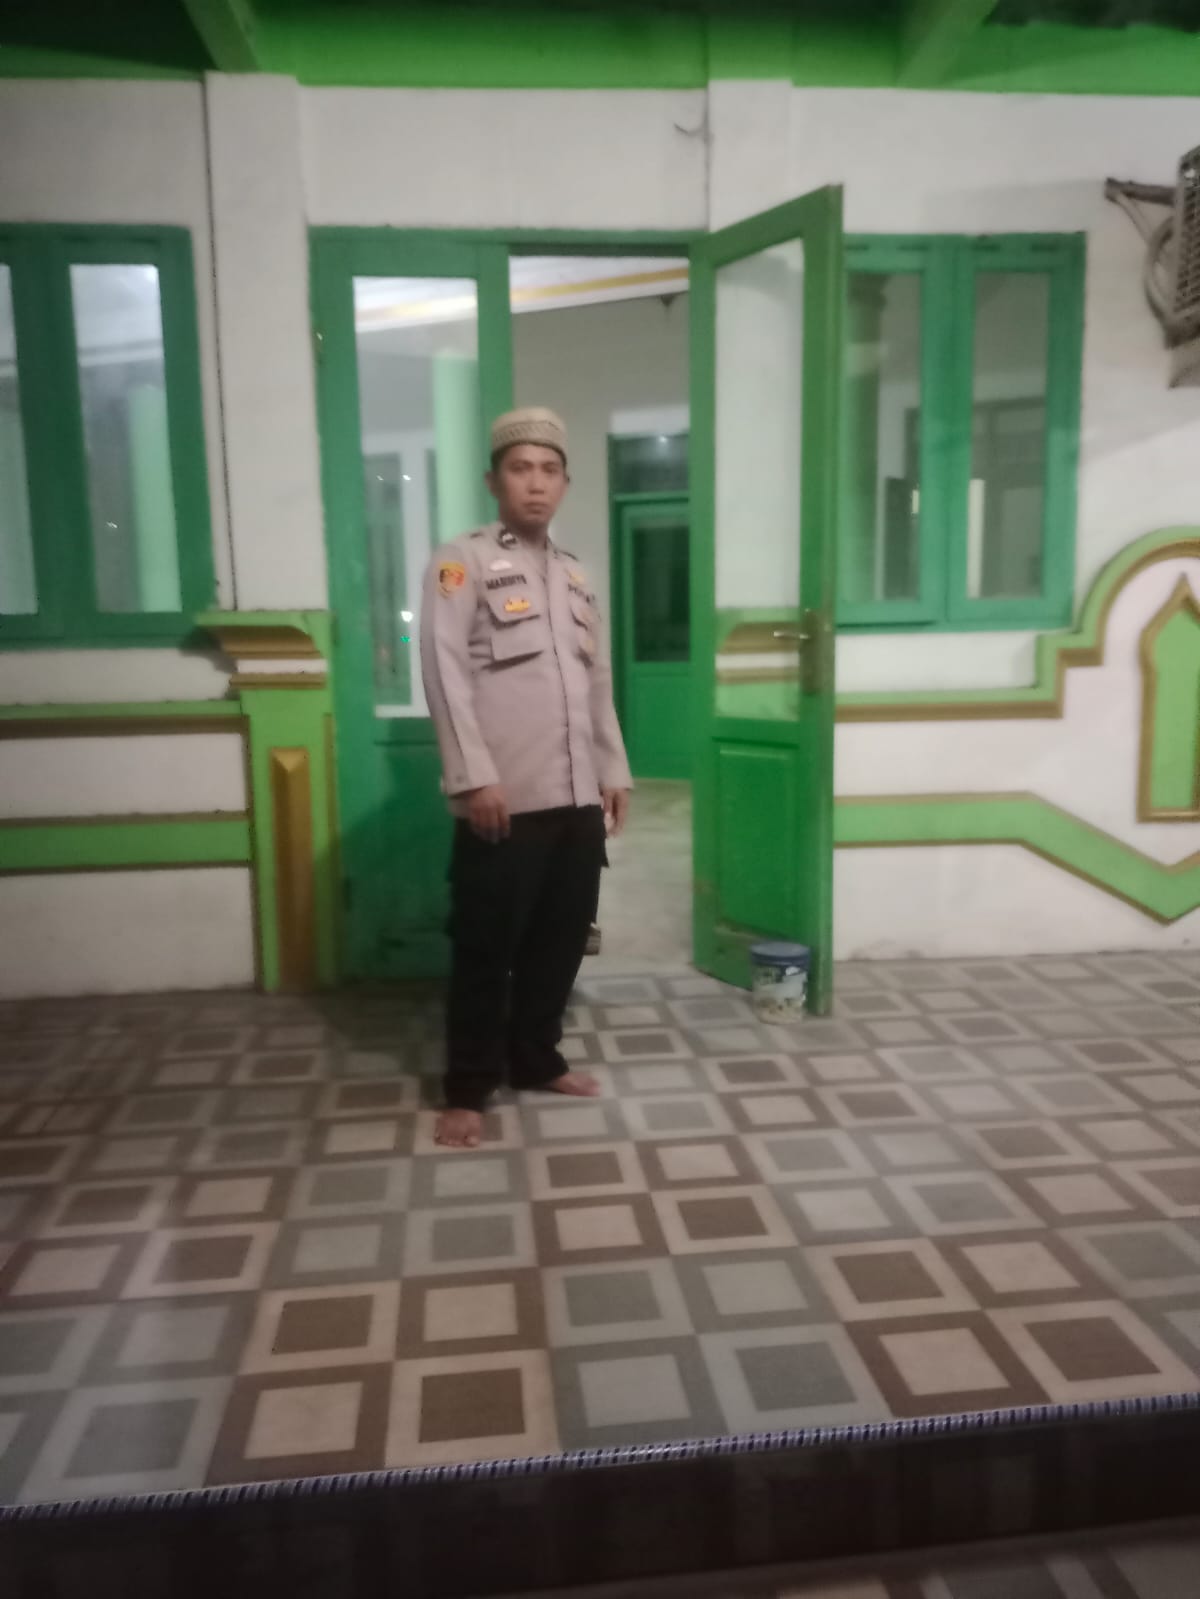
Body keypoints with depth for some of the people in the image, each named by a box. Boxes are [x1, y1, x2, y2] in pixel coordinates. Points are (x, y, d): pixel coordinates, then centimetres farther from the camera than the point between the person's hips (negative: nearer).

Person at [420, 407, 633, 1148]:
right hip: (505, 799, -6)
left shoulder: (577, 574, 18)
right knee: (486, 949, 2)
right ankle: (469, 1087, 16)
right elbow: (447, 674, -10)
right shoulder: (461, 563, -2)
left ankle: (536, 1058, 30)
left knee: (562, 937, 13)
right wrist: (475, 777, -17)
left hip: (577, 798, 6)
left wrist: (614, 771, 15)